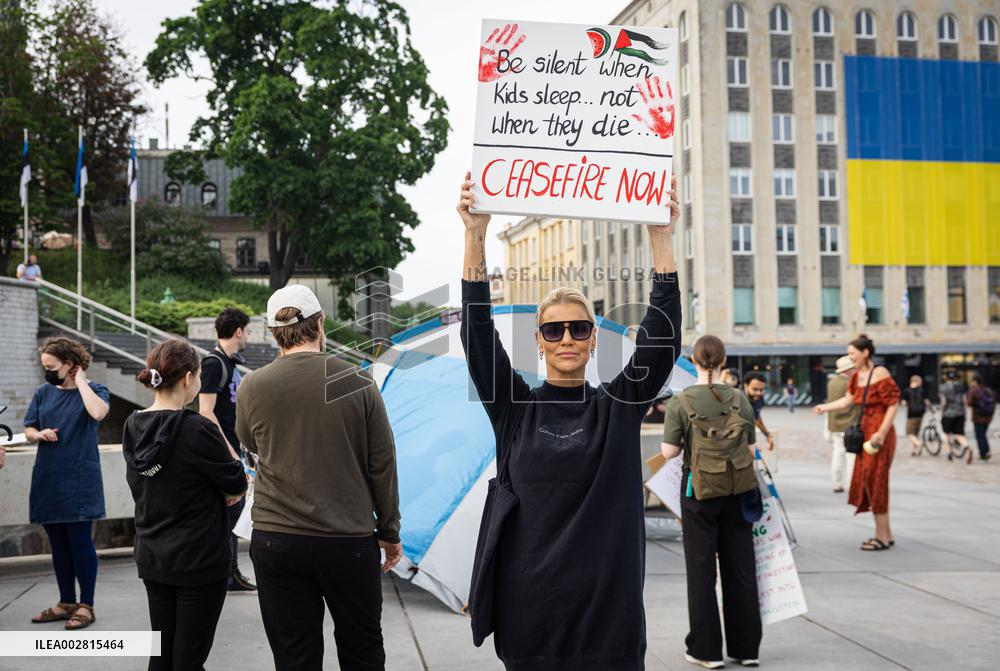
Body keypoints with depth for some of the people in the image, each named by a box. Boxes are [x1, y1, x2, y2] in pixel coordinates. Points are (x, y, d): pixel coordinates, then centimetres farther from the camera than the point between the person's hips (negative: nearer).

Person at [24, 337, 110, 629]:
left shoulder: (94, 390, -3)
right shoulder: (43, 393, 10)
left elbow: (98, 412, -26)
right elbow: (28, 430, 16)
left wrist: (80, 380, -15)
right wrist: (39, 433, -7)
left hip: (79, 481, -5)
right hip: (48, 481, 5)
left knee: (80, 542, -2)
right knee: (58, 544, 12)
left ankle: (86, 605, 8)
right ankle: (66, 602, 23)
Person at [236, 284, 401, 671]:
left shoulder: (251, 388, -5)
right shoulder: (357, 384, -8)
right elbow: (383, 465, -3)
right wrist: (390, 532, 9)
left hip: (276, 542, 1)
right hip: (350, 542, -1)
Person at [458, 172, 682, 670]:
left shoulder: (619, 406, 2)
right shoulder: (514, 407, 2)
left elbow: (662, 336, -8)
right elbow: (478, 334, -8)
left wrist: (661, 237, -15)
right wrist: (475, 234, -16)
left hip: (608, 606, 0)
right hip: (528, 606, 0)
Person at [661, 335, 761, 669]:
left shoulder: (680, 403, -10)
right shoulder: (740, 399, -2)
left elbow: (669, 451, -11)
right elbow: (751, 449, 1)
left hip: (699, 493, -3)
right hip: (738, 493, 3)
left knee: (701, 569, 6)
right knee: (740, 568, 11)